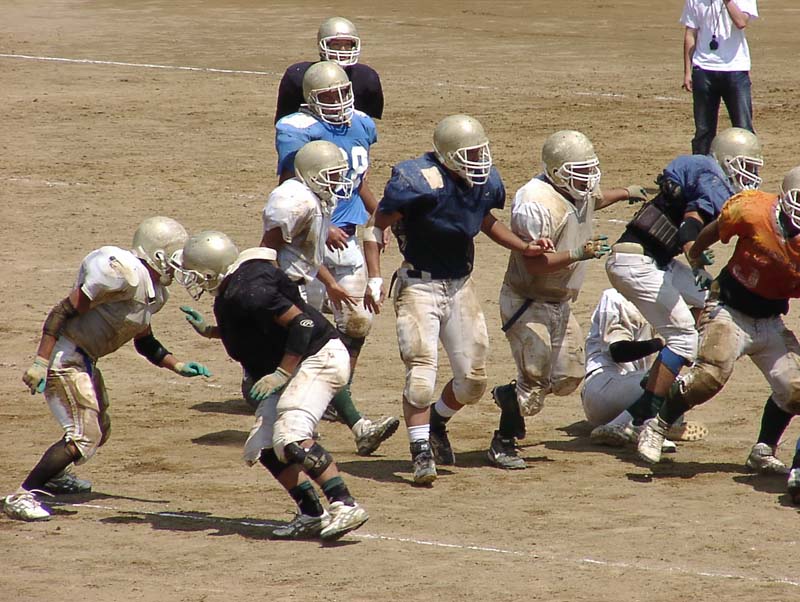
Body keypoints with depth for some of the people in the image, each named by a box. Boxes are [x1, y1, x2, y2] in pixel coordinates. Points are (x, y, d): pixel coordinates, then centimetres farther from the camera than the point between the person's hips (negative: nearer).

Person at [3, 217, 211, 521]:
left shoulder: (154, 291, 9)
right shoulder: (123, 273, -22)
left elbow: (145, 344, 25)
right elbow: (64, 311, -22)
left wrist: (178, 366, 13)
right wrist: (40, 363, -24)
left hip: (84, 359, 10)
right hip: (63, 356, -10)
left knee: (99, 428, 24)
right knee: (84, 436, -15)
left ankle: (52, 475, 47)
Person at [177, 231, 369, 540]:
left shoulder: (248, 291, -22)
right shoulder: (230, 293, 10)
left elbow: (301, 323, -24)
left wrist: (282, 373, -25)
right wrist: (208, 330, 27)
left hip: (319, 357, -11)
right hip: (295, 367, 11)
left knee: (291, 437, -27)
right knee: (263, 447, 4)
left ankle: (345, 506, -28)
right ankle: (312, 515, 5)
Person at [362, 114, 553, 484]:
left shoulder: (485, 183, -1)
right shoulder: (417, 182, -20)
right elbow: (377, 228, -10)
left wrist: (524, 248, 10)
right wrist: (375, 280, -18)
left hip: (460, 287, 6)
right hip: (419, 285, -6)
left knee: (473, 379, 6)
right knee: (421, 372, -15)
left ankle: (436, 424, 33)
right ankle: (421, 452, -8)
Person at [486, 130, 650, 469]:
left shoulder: (579, 191, 2)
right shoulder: (536, 204, -27)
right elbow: (534, 265, -30)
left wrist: (625, 194, 43)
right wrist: (578, 254, -38)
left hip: (559, 304, 9)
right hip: (528, 304, -9)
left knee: (568, 378, 11)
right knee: (535, 382, -9)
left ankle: (509, 396, 36)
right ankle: (502, 444, 9)